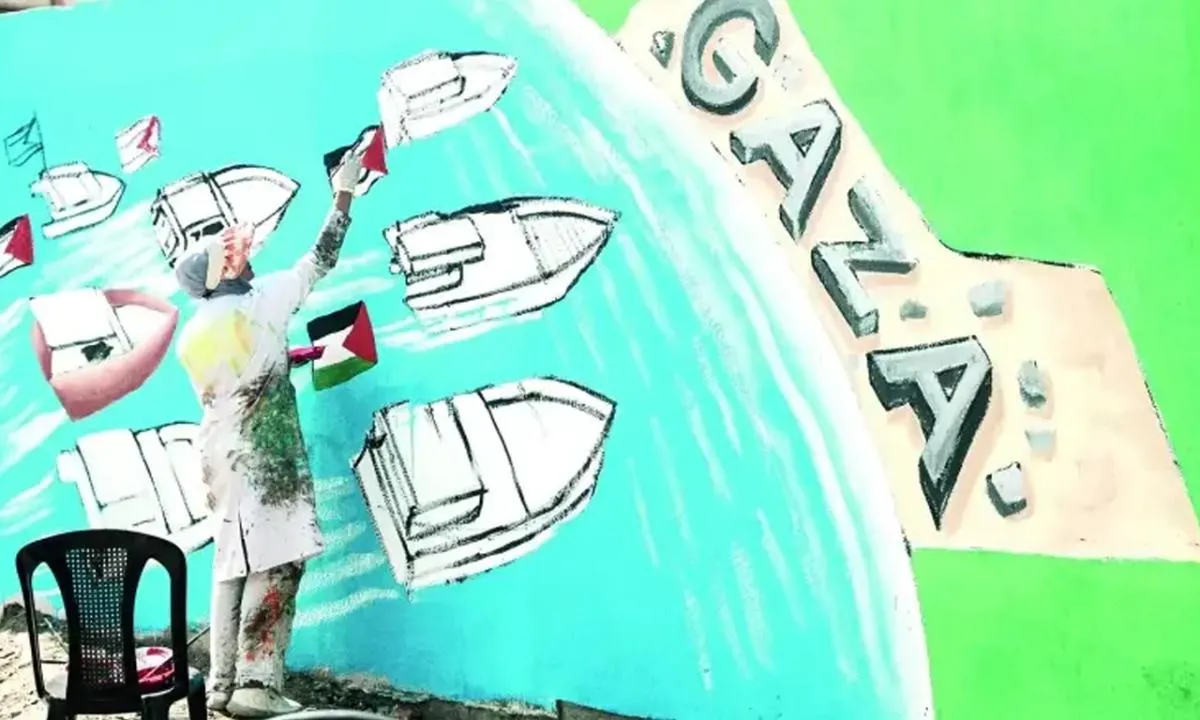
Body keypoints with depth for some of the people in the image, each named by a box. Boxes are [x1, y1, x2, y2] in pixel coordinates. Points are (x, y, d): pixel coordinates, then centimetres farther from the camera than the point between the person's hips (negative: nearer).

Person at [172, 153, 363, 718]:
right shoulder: (258, 302, -1)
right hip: (265, 456, -7)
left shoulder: (191, 335, 15)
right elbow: (321, 261, 6)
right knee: (277, 563, -8)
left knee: (234, 565, 9)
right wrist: (343, 194, 14)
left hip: (220, 455, 7)